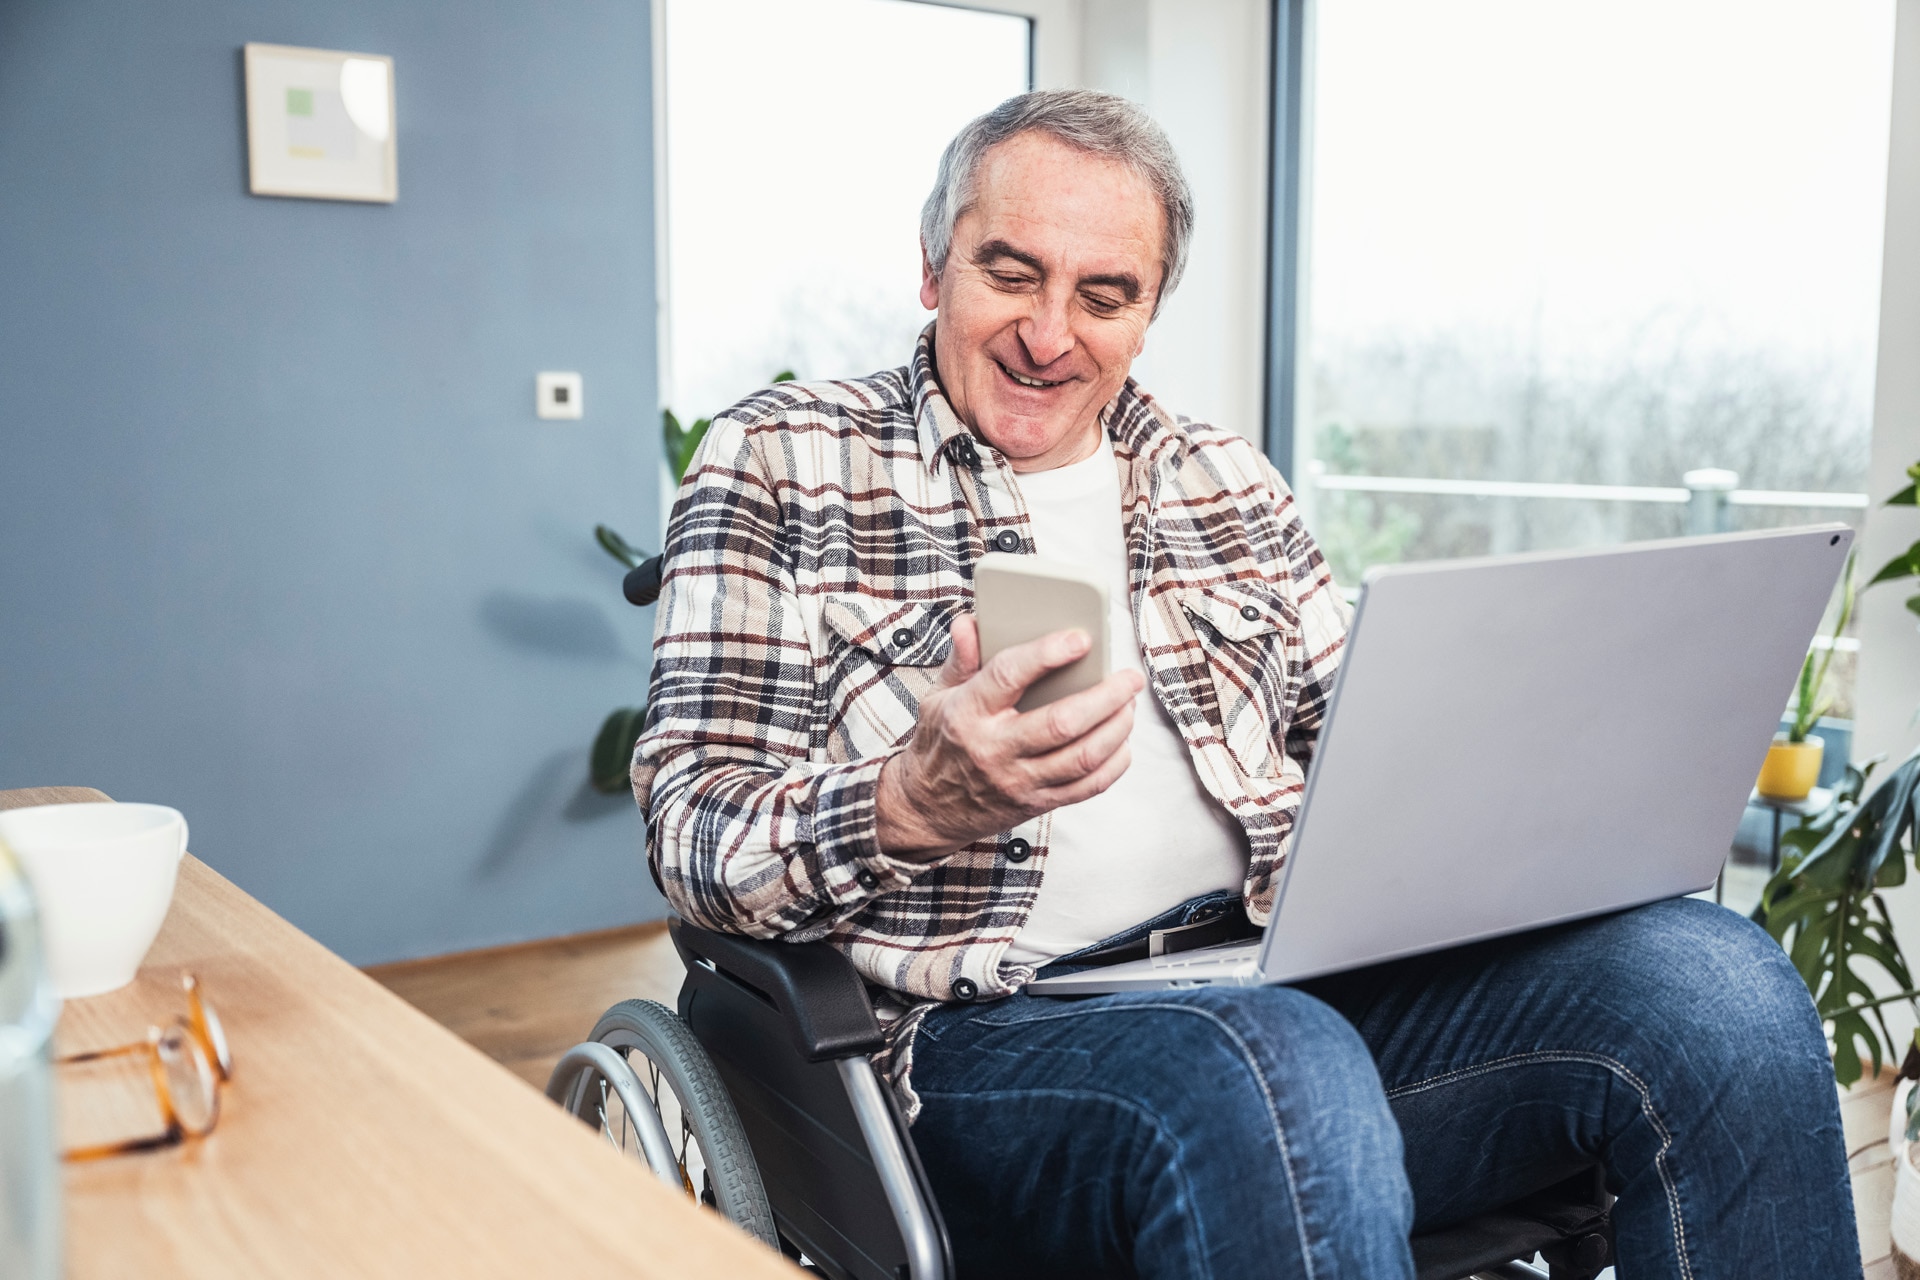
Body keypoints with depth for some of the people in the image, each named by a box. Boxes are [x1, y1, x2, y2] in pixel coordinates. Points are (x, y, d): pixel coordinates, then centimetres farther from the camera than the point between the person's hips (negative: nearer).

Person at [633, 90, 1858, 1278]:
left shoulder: (1230, 484, 21)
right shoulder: (782, 459, 7)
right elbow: (694, 836, -1)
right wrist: (912, 807, -22)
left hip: (1295, 980, 6)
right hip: (994, 1028, -5)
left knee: (1715, 979, -18)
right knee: (1278, 1072, -39)